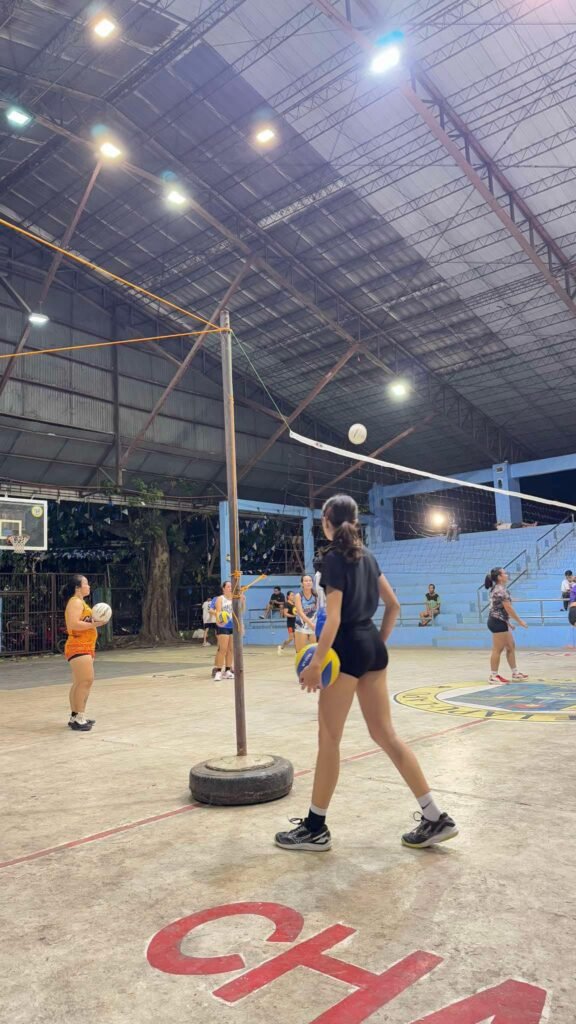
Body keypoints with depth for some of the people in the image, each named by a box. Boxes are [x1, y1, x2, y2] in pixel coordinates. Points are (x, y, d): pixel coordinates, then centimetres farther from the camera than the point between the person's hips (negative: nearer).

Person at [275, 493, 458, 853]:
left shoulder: (334, 558, -12)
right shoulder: (367, 556, 11)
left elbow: (333, 619, -18)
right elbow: (394, 605, 15)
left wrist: (316, 664, -16)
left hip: (348, 648, -8)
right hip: (373, 646, 8)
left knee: (329, 739, 3)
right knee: (385, 733, 12)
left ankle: (316, 827, 15)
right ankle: (435, 817, 15)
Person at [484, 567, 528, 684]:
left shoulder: (497, 589, 15)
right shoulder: (501, 590, -17)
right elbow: (508, 608, -19)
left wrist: (508, 623, 22)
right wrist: (519, 621, -10)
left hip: (499, 622, 11)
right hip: (498, 622, -11)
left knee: (511, 647, 16)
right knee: (497, 650, -4)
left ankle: (515, 673, 24)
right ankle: (493, 676, 2)